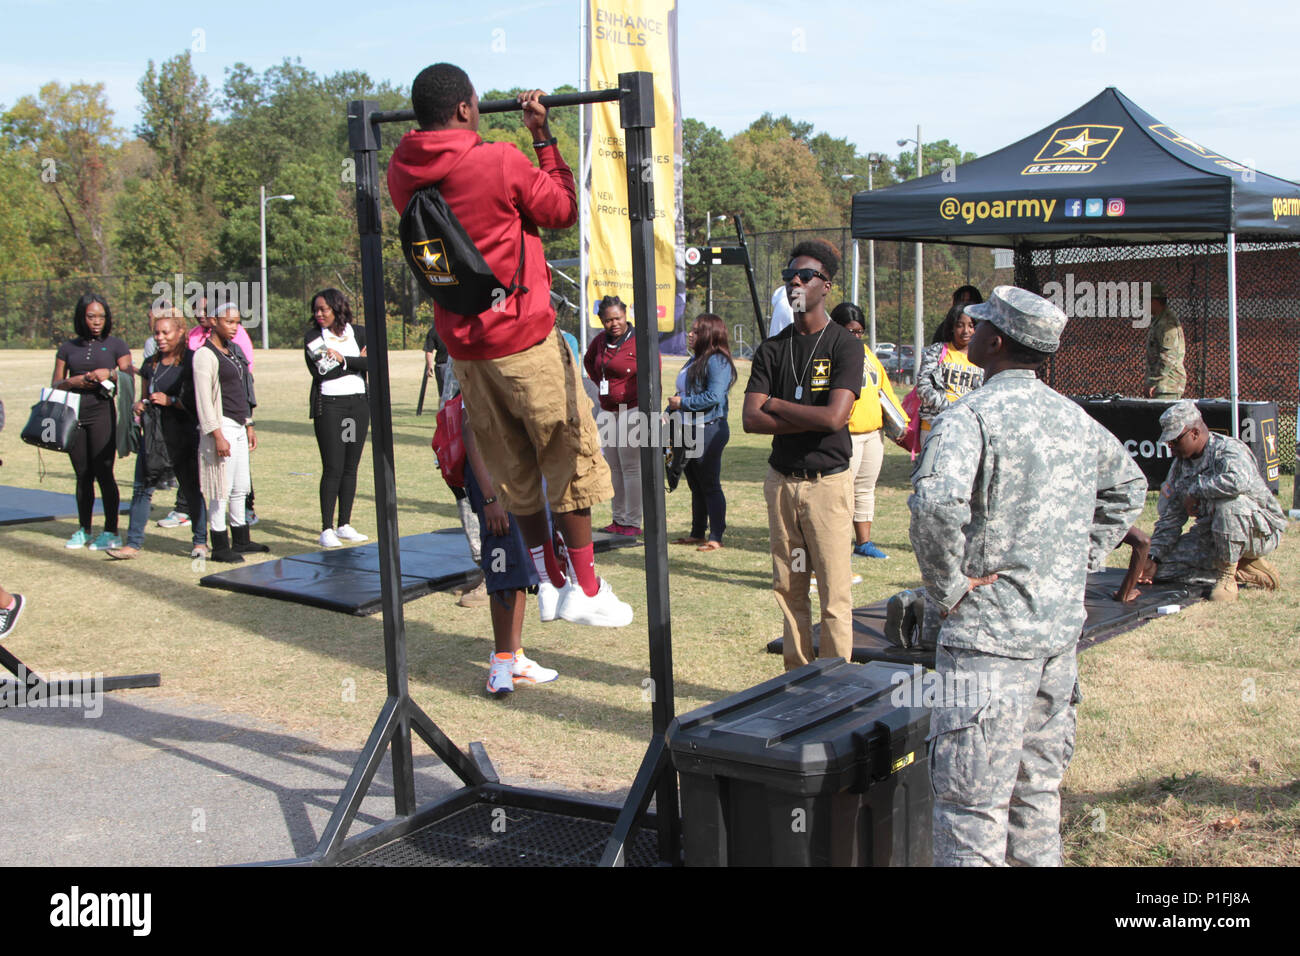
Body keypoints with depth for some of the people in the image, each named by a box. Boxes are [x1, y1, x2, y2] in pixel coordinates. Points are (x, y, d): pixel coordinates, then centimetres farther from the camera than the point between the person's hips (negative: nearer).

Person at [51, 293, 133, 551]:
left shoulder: (115, 345, 5)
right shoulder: (68, 347, 12)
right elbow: (55, 383, 13)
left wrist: (110, 374, -17)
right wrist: (73, 381, -7)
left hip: (102, 412, -3)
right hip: (74, 414, 3)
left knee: (103, 473, -6)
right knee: (82, 475, 9)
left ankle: (111, 532, -1)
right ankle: (83, 530, 18)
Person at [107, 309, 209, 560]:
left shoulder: (191, 361, -5)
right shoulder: (151, 363, 14)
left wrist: (170, 400, -16)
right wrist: (140, 406, 3)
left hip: (183, 435, -5)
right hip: (153, 433, 5)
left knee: (191, 488, 3)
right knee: (143, 487, 1)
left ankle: (200, 541, 16)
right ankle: (133, 543, 5)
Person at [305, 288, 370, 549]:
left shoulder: (358, 333, 8)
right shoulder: (312, 337, 2)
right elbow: (319, 372, -11)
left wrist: (343, 359, -15)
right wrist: (355, 363, -7)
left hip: (358, 404, 3)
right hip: (328, 405, -3)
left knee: (351, 467, 6)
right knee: (333, 468, -8)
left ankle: (345, 525, 14)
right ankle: (327, 529, -5)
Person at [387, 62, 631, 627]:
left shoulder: (403, 172, 1)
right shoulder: (500, 163, -16)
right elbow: (563, 210, -1)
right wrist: (543, 136, 4)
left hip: (461, 342, 6)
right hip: (523, 336, -6)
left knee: (515, 474, 15)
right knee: (571, 458, 6)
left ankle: (549, 580, 23)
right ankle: (585, 589, 10)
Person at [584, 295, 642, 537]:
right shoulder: (601, 341, 8)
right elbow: (589, 360, 30)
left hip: (632, 409, -7)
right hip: (607, 411, 7)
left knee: (631, 466, -7)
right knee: (613, 466, 11)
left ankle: (633, 523, -2)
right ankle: (618, 520, 20)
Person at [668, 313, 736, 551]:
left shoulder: (717, 361, -14)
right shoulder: (694, 360, 16)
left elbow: (714, 396, -24)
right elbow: (681, 393, 24)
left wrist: (683, 403, -17)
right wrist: (669, 413, 10)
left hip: (709, 431, -9)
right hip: (688, 431, 9)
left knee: (710, 486, -3)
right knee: (696, 486, 15)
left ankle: (716, 537, 3)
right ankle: (697, 533, 24)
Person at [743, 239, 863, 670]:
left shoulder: (844, 346, -4)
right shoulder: (772, 349, 10)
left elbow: (834, 417, -17)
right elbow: (751, 419, -1)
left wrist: (776, 404, -5)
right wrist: (811, 419, -11)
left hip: (827, 481, -5)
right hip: (781, 480, 5)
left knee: (834, 594, -3)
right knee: (788, 588, 10)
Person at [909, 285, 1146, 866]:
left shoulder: (971, 415, -13)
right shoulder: (1074, 417, 10)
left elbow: (935, 504, -30)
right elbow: (1128, 487, 27)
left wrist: (947, 587, -16)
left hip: (989, 634, -8)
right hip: (1061, 629, 8)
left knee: (974, 800, -3)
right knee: (1038, 786, 19)